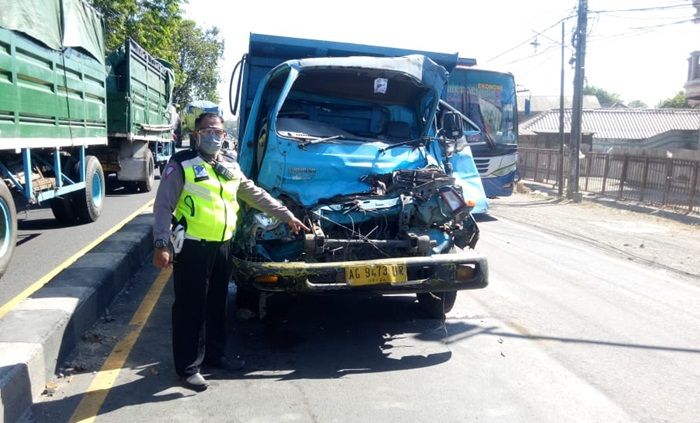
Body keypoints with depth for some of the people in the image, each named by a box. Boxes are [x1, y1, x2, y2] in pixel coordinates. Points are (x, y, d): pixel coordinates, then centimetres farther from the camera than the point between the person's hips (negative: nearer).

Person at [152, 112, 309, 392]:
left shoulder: (230, 167, 12)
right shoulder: (181, 164, -7)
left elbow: (256, 195, 19)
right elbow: (163, 207, -10)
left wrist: (287, 216, 18)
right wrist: (161, 244, -20)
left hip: (222, 246, 6)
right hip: (192, 247, -6)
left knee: (217, 304, 18)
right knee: (190, 307, 2)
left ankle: (215, 354, 34)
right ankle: (188, 367, 14)